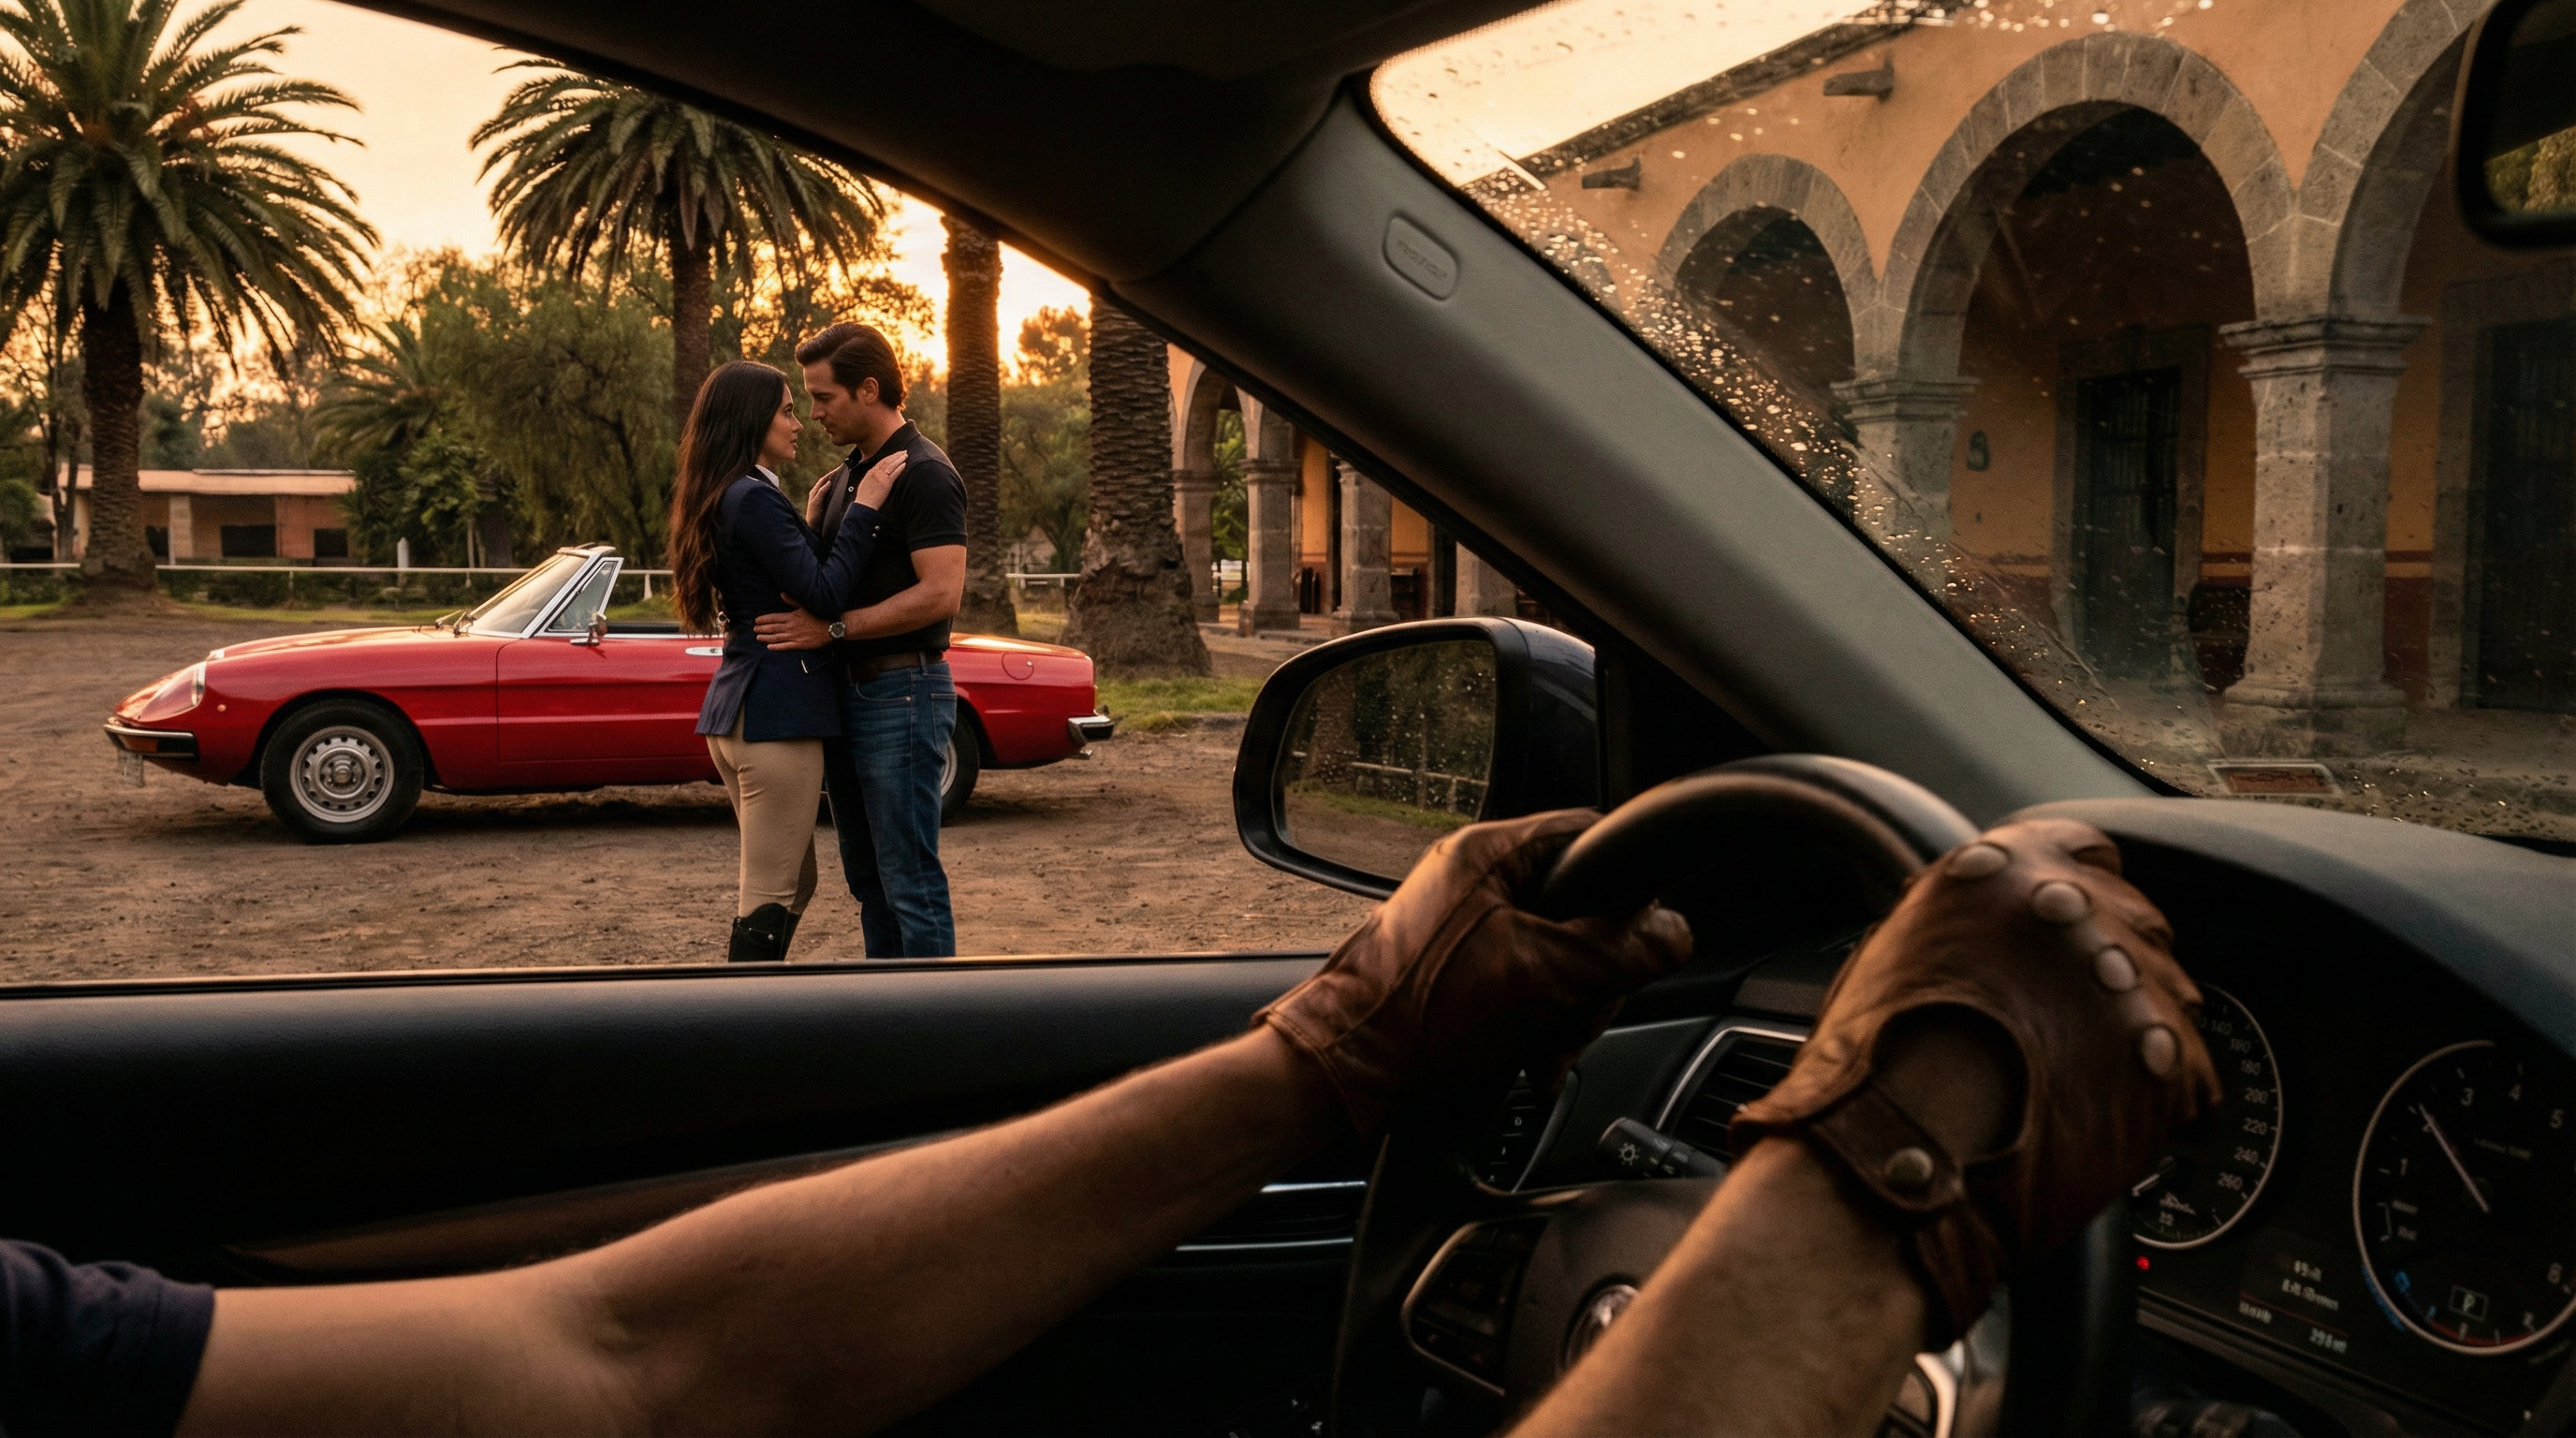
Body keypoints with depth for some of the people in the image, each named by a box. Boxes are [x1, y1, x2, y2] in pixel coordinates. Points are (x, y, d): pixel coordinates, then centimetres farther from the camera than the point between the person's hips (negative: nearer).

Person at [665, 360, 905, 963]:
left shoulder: (724, 499, 17)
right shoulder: (755, 499, -15)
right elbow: (823, 593, -18)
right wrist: (862, 509, -14)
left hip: (734, 712, 11)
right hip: (776, 715, -11)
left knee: (792, 884, 19)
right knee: (771, 896, -5)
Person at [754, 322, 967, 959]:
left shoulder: (924, 474, -13)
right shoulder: (850, 473, 16)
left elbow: (941, 594, -22)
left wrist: (832, 628, -21)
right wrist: (813, 521, 4)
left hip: (904, 692, -10)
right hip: (849, 692, 10)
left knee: (910, 880, -6)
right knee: (869, 880, 14)